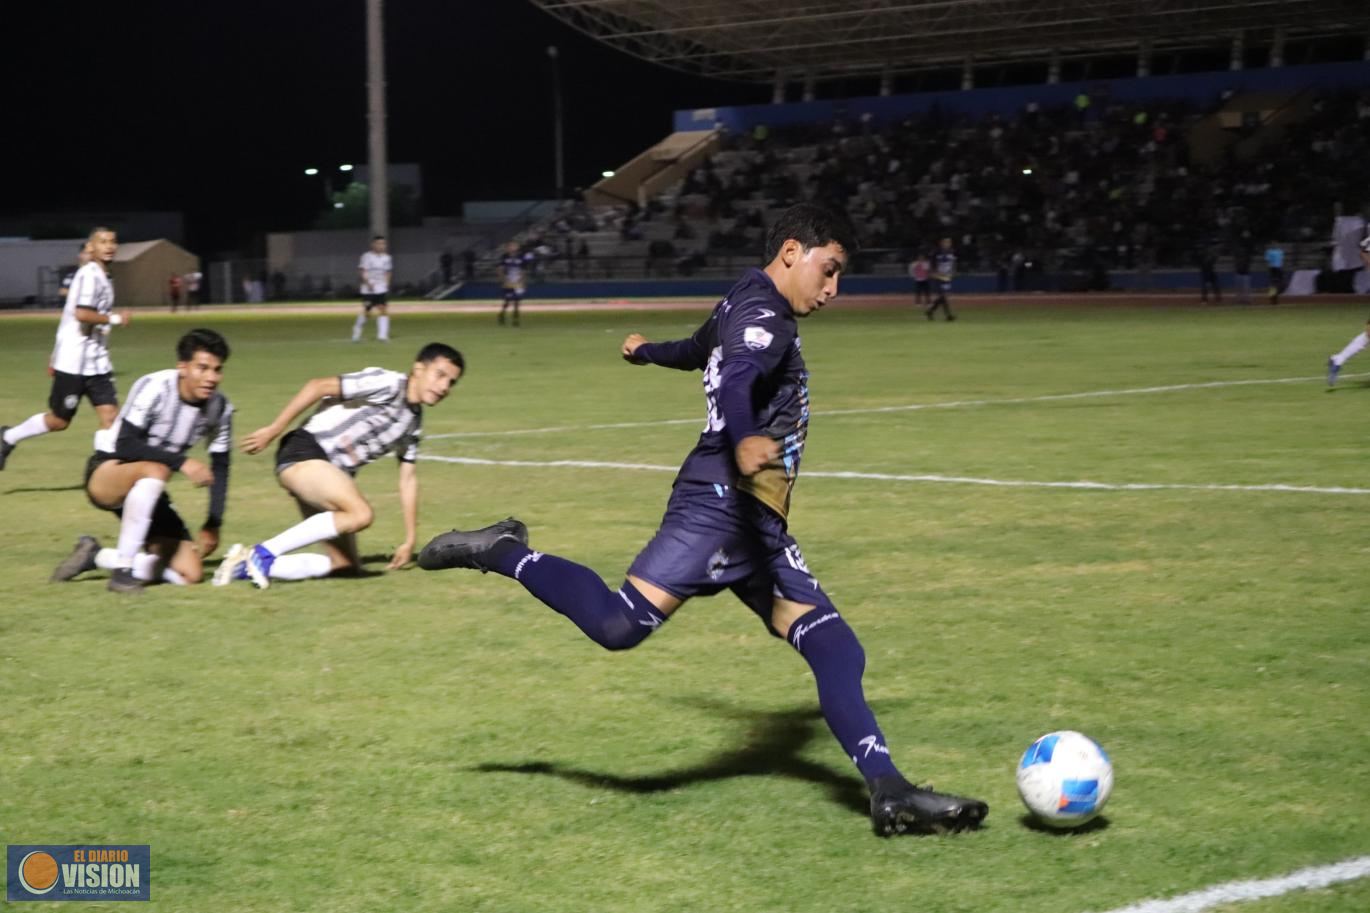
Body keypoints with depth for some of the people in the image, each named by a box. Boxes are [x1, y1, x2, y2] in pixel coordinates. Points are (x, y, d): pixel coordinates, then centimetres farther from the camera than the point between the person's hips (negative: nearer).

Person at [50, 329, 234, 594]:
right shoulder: (154, 388, -24)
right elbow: (125, 445, -31)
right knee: (155, 469, -40)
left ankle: (96, 557, 10)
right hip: (106, 473, -6)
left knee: (190, 574, -8)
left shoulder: (220, 408, -6)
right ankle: (123, 569, -28)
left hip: (147, 492, 6)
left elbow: (220, 467, 4)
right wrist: (182, 462, -40)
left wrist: (213, 525, -1)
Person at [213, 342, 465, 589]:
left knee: (346, 563, 3)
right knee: (360, 513, -31)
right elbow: (319, 386, -15)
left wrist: (410, 540, 19)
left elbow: (408, 479, 22)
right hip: (303, 454, -9)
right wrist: (274, 429, -19)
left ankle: (247, 565, 4)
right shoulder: (387, 384, -10)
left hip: (333, 475, 9)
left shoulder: (412, 422, 16)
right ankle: (263, 552, -23)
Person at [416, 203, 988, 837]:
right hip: (720, 506, -11)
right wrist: (744, 443, -50)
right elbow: (733, 382, -28)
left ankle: (890, 792, -5)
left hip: (756, 524, 11)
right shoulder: (764, 316, -6)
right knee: (620, 624, -24)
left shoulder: (742, 310, 25)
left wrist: (647, 351, 71)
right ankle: (499, 553, -5)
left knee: (835, 648, 1)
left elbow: (698, 351, 48)